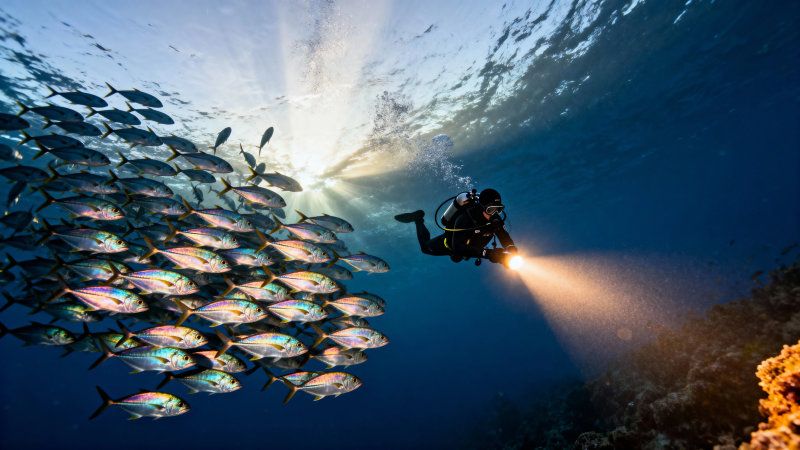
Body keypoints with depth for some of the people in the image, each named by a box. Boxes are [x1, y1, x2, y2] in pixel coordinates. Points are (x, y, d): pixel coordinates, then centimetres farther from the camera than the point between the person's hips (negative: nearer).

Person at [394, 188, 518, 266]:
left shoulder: (496, 220, -30)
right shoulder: (466, 219, -48)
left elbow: (506, 239, -25)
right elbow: (457, 247, -56)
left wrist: (511, 250, -49)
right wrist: (486, 253, -65)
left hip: (468, 246, 5)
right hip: (449, 243, -5)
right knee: (425, 247, 23)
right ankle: (418, 219, 39)